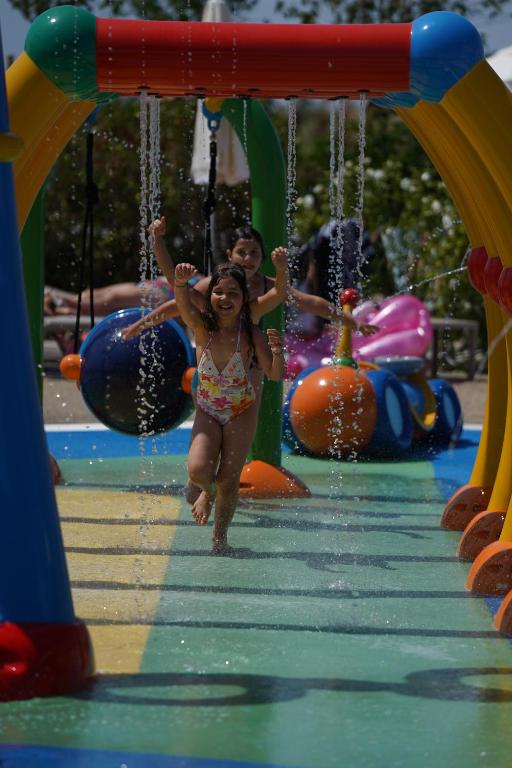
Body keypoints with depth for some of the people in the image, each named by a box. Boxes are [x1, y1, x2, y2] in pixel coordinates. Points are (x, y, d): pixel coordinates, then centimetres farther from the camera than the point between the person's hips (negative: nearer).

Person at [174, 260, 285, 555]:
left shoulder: (251, 334, -17)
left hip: (242, 412, -1)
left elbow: (276, 375, -18)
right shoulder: (203, 326, -15)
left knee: (229, 478, 0)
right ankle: (208, 491, 20)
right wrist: (181, 282, -59)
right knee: (198, 471, -19)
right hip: (207, 410, 1)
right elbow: (184, 303, -37)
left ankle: (220, 537, 23)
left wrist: (278, 353, -40)